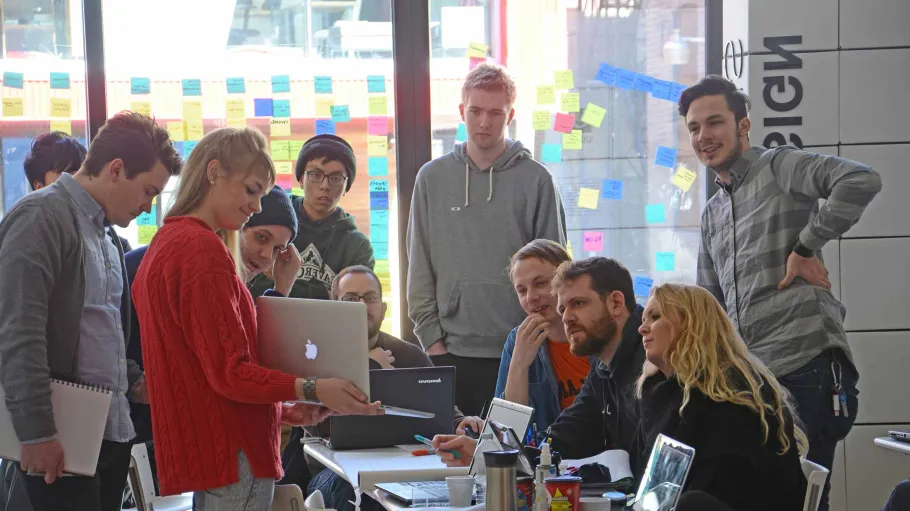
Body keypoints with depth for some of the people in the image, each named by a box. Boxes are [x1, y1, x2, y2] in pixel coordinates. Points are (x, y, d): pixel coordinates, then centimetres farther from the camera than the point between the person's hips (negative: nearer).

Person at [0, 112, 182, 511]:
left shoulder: (107, 235, 17)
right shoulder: (43, 217, -11)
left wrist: (132, 380, 12)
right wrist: (36, 430, -22)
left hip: (113, 430, 9)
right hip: (62, 439, -8)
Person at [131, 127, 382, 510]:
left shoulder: (167, 244, 17)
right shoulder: (203, 250, -15)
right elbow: (230, 372, -19)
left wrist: (281, 411, 17)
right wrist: (311, 390, -24)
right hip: (231, 453, -10)